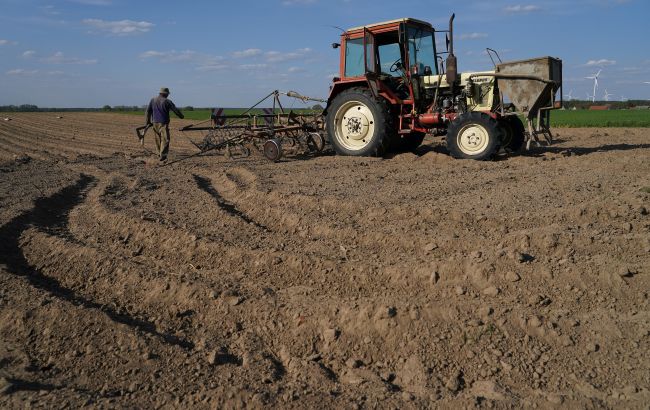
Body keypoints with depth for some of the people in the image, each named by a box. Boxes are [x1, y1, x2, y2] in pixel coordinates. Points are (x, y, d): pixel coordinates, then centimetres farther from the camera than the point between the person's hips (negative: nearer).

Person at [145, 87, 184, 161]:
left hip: (155, 122, 6)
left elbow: (148, 111, 11)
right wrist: (181, 116, 16)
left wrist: (148, 121, 21)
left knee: (158, 139, 17)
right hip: (163, 123, -6)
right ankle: (163, 155, -15)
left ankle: (159, 153, 23)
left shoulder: (153, 100, 8)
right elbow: (175, 110, -1)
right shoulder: (167, 101, -7)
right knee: (165, 139, -6)